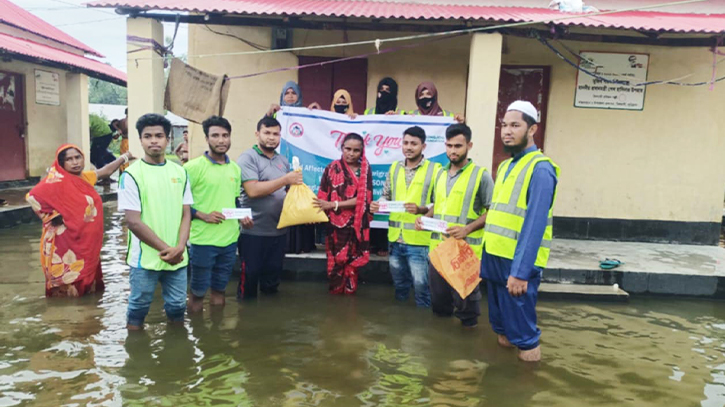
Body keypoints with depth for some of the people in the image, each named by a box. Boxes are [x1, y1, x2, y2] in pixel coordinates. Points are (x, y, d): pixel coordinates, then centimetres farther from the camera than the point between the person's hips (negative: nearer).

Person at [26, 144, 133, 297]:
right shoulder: (58, 181, -16)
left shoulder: (85, 177, 6)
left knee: (85, 274, 17)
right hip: (67, 240, -7)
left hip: (87, 240, 7)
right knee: (68, 278, 0)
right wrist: (51, 216, -15)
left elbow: (106, 171, 22)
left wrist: (124, 158, 28)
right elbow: (32, 197, -21)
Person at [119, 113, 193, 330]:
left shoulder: (180, 172, 5)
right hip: (145, 257, -4)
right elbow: (133, 222, -11)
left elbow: (186, 213, 5)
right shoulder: (131, 174, -8)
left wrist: (179, 247, -10)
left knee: (177, 306, 15)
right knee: (138, 308, 11)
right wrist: (165, 249, -13)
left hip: (177, 256, 4)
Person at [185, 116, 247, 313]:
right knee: (198, 289, 7)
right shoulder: (193, 167, -9)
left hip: (230, 238, 5)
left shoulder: (235, 168, 10)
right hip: (203, 239, -5)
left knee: (220, 287, 17)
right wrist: (203, 215, -19)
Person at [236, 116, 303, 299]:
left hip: (279, 230, 6)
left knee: (273, 275, 17)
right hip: (253, 231, -6)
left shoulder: (283, 161, 12)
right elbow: (253, 190, -21)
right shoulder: (248, 158, -8)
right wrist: (286, 179, -21)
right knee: (250, 275, 7)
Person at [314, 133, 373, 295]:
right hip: (336, 223, -1)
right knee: (336, 260, 2)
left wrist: (333, 204, -17)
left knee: (352, 261, 8)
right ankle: (335, 292, 19)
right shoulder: (332, 168, -2)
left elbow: (363, 199, -10)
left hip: (357, 224, 1)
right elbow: (323, 197, -2)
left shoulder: (365, 169, 1)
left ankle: (350, 291, 24)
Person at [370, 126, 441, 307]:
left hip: (418, 239, -5)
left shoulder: (435, 170, -6)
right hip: (395, 237, 5)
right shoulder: (394, 167, 9)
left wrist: (421, 209, -26)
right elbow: (386, 196, 12)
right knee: (399, 282, 21)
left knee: (421, 284, 4)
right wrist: (378, 204, -9)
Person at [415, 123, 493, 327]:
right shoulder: (441, 173, 13)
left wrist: (468, 229, -21)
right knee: (438, 297, 17)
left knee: (464, 297, 6)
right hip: (438, 247, 6)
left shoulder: (481, 175, -6)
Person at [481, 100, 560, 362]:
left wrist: (520, 271, -25)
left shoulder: (540, 169, -13)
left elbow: (535, 224, -21)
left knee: (519, 321, 3)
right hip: (494, 257, 8)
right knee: (500, 315, 20)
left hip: (518, 262, -8)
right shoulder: (505, 166, 14)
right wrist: (486, 256, 15)